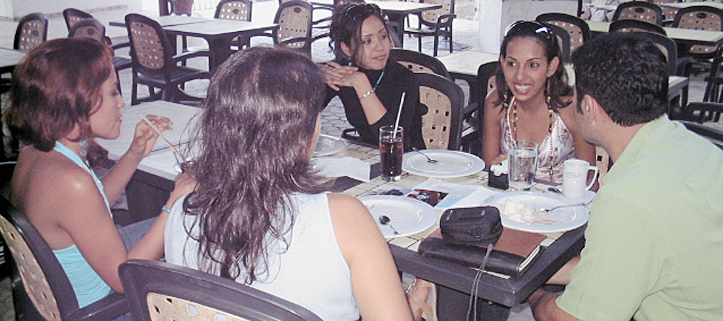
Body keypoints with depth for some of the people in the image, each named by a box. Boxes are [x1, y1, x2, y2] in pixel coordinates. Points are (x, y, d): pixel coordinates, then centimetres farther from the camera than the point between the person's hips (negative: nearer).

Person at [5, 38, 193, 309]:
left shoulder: (31, 155, -7)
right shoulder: (70, 180, -36)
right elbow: (123, 278, -27)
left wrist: (134, 155, 1)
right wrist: (176, 201, -26)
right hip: (93, 309, -8)